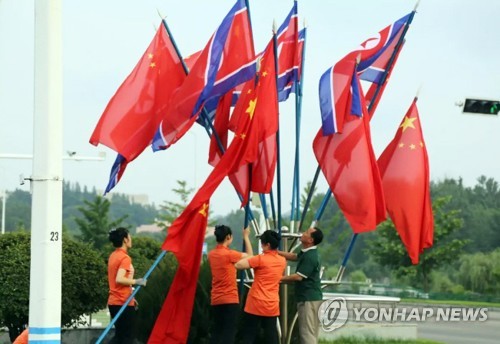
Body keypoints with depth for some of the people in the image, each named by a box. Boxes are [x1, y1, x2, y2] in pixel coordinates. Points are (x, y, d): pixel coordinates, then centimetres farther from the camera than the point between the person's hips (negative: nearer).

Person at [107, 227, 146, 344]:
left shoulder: (113, 256, 12)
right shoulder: (125, 258, -15)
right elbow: (119, 279, -28)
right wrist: (136, 282, -17)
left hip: (114, 302, 9)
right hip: (124, 303, -9)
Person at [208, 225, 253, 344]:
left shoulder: (212, 254, 6)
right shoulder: (228, 254, -13)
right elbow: (249, 255, 0)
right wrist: (246, 237, 10)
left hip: (215, 300, 7)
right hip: (230, 299, -7)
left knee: (216, 331, 9)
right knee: (229, 331, -7)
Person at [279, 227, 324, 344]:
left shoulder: (310, 256, -21)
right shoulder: (307, 252, 11)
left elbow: (298, 277, -21)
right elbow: (294, 257, 29)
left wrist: (280, 279, -8)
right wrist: (277, 252, 17)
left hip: (309, 299, -10)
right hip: (310, 297, 10)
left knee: (307, 332, -9)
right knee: (311, 332, 13)